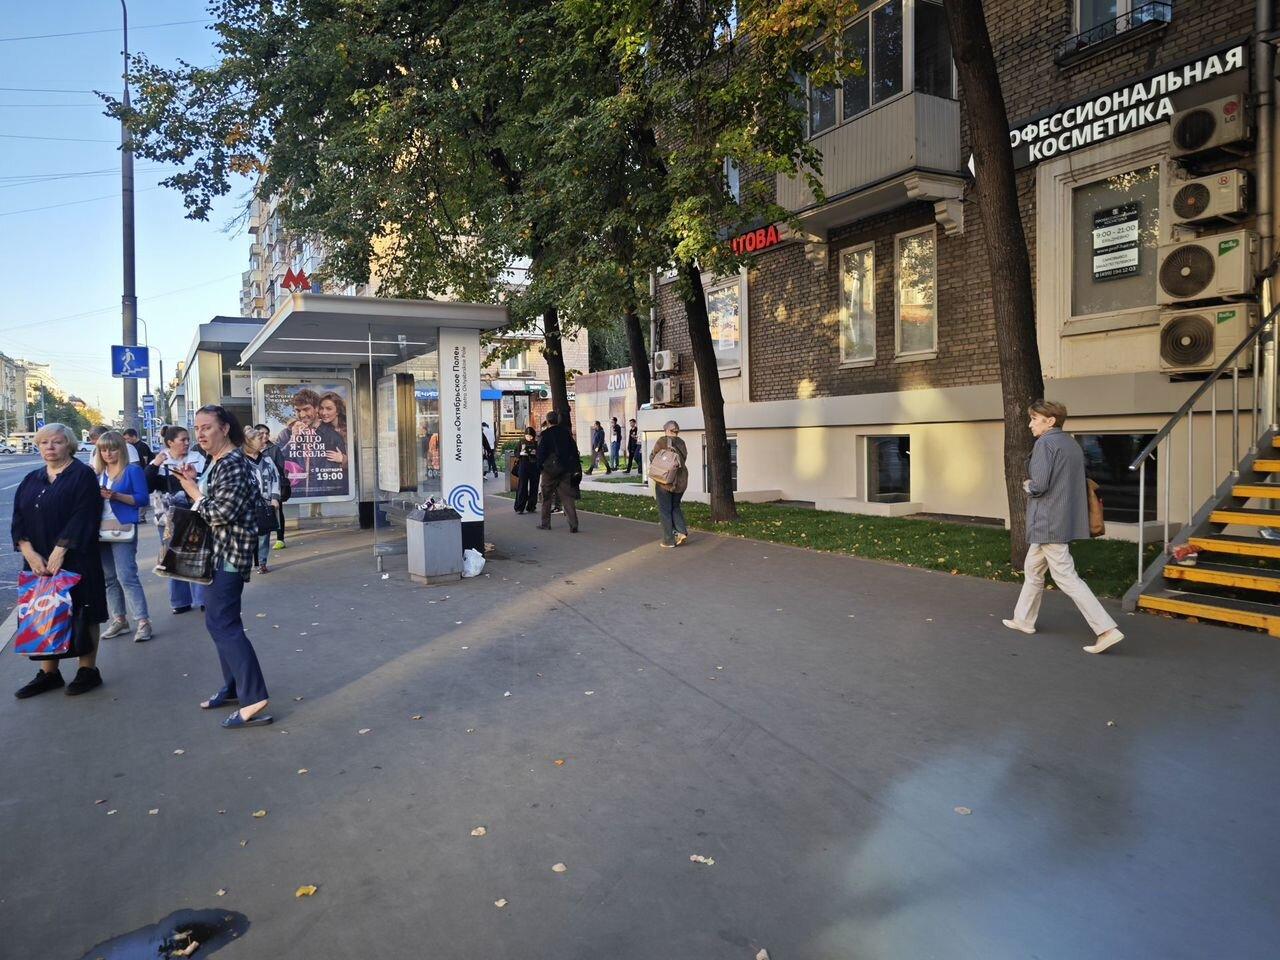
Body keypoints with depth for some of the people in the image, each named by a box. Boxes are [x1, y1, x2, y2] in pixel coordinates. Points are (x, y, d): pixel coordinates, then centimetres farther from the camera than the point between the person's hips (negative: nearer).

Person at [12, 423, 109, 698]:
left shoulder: (83, 475, -5)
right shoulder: (31, 480, 12)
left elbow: (83, 518, -14)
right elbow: (18, 520, 6)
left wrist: (59, 552, -19)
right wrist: (30, 553, -9)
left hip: (75, 561, -5)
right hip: (38, 562, 6)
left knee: (80, 615, 1)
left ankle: (88, 670, 11)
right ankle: (48, 672, 19)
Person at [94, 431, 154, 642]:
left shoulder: (133, 470, -3)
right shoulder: (97, 473, 12)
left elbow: (142, 498, -10)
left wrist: (115, 495, -20)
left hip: (123, 528, -6)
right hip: (100, 529, 6)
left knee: (127, 576, -12)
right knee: (109, 577, 11)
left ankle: (143, 622, -10)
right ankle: (119, 620, 21)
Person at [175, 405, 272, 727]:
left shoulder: (232, 463, -17)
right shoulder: (218, 462, 15)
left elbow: (221, 512, -24)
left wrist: (193, 492, -10)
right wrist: (195, 483, 6)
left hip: (227, 554, -11)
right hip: (219, 553, 11)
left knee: (221, 623, -12)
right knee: (222, 621, 16)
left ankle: (254, 701, -14)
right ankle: (234, 687, 26)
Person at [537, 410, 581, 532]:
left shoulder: (545, 434, -8)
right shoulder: (566, 432, 5)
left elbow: (541, 452, -8)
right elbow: (574, 450, 7)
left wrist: (540, 466, 4)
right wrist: (577, 466, 11)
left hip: (550, 469, -4)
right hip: (566, 468, 4)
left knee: (546, 496, 12)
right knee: (567, 496, 2)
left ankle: (545, 523, 18)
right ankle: (573, 525, -8)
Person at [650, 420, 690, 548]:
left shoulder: (662, 441, -10)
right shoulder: (681, 443, 5)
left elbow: (652, 457, -3)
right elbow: (683, 459, 4)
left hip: (665, 480, -5)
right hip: (681, 480, 5)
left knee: (665, 510, 5)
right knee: (675, 506, 21)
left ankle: (669, 540, 6)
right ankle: (682, 531, 5)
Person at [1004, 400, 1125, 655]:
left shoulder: (1045, 443, -14)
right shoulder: (1072, 444, 13)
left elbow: (1039, 485, -21)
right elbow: (1077, 482, 19)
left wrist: (1026, 485, 1)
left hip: (1048, 523, -10)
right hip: (1067, 520, 10)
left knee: (1066, 577, -8)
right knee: (1033, 569, 21)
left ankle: (1107, 629, -9)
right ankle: (1024, 619, 31)